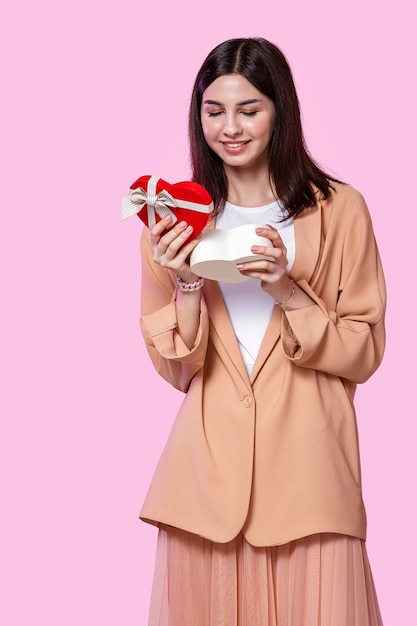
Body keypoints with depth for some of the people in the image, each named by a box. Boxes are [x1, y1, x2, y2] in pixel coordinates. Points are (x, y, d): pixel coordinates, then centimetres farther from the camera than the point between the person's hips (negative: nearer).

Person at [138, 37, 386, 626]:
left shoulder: (339, 210, 1)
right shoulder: (180, 219, 8)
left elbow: (364, 353, 0)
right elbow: (176, 368, 4)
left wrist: (288, 293, -14)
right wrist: (187, 283, -12)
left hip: (306, 462, -1)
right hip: (209, 462, 2)